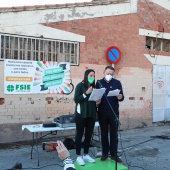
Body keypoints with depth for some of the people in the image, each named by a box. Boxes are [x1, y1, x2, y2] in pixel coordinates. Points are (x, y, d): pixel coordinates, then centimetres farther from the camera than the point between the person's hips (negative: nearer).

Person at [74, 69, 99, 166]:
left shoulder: (94, 87, 11)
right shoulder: (80, 85, -4)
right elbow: (76, 99, -12)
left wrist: (97, 102, -1)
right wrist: (86, 93, -18)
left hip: (91, 114, 6)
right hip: (81, 114, -5)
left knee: (89, 134, 10)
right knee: (79, 134, 2)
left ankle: (86, 155, 23)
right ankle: (79, 156, 11)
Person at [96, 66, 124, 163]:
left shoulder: (117, 83, 2)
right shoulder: (99, 83, 5)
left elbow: (122, 96, -1)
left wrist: (120, 97, -24)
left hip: (114, 112, -1)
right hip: (102, 112, 1)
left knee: (114, 133, 5)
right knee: (104, 133, 10)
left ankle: (114, 154, 15)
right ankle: (105, 153, 23)